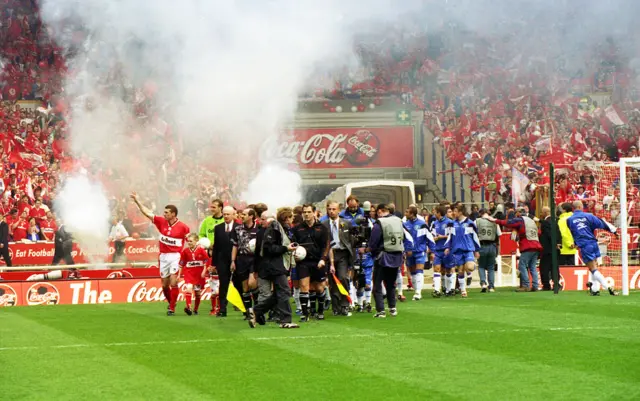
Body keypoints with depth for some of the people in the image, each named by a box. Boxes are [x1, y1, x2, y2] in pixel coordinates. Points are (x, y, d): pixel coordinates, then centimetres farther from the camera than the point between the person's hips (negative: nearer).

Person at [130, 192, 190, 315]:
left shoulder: (182, 227, -8)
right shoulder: (161, 222, 2)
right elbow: (147, 213, 5)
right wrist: (137, 201, 2)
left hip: (175, 256, -5)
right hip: (163, 256, 5)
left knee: (173, 283, -12)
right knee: (164, 285, 10)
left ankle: (172, 308, -3)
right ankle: (171, 303, 31)